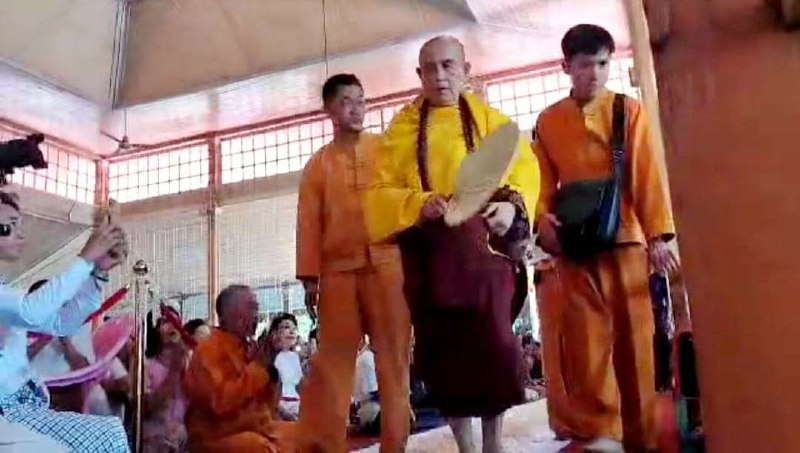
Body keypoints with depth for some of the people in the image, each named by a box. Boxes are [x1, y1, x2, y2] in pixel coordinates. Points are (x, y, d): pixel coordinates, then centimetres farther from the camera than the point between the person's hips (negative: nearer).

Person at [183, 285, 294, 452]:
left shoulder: (248, 348, 8)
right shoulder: (207, 349, -11)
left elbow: (268, 406, 12)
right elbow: (220, 402, -26)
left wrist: (268, 369, -4)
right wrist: (256, 366, -19)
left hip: (258, 427, 8)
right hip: (219, 437, -7)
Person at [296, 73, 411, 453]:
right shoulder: (318, 163, 15)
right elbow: (308, 220, 8)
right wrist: (309, 273, -1)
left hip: (386, 263, 0)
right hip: (338, 269, 1)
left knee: (393, 353, 1)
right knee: (333, 357, 1)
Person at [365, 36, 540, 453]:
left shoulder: (490, 119, 13)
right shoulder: (402, 129, 12)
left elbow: (525, 166, 6)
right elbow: (379, 192, 4)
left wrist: (513, 204, -14)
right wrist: (419, 204, -15)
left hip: (483, 244, -1)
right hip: (428, 252, 1)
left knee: (494, 340, -7)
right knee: (443, 348, 3)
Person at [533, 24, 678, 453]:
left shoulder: (629, 110, 5)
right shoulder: (548, 120, 10)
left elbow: (648, 174, -1)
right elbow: (544, 179, 8)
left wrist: (659, 235, -9)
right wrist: (542, 218, -11)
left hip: (626, 237, -1)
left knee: (634, 333, 4)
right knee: (586, 335, -1)